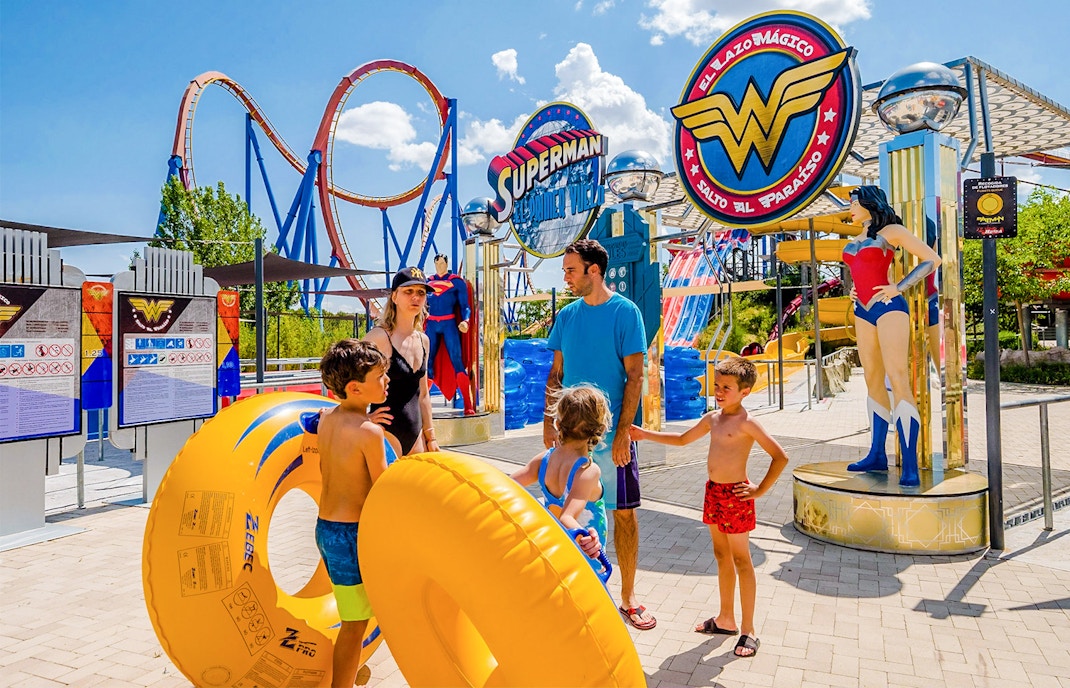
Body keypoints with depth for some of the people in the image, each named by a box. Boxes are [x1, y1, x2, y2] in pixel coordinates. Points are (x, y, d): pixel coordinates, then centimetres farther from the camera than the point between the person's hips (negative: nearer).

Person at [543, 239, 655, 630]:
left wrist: (623, 431, -14)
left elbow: (634, 376, -9)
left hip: (612, 432, -4)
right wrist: (549, 421, 2)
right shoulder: (567, 315, 7)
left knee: (624, 511, 5)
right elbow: (556, 373, 11)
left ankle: (628, 596, 20)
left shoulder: (625, 312, -6)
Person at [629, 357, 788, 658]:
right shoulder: (712, 419, 8)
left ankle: (748, 631, 13)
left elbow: (780, 456, -19)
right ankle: (726, 619, 30)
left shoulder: (747, 423, -15)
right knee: (722, 556, 16)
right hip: (713, 492, 8)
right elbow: (682, 439, 23)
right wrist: (646, 434, 20)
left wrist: (759, 491, -16)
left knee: (741, 560, 2)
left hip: (735, 496, -7)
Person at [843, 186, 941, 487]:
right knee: (873, 380, 7)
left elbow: (932, 259, -5)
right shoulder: (856, 240, 18)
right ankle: (877, 455, 11)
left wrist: (899, 288, -10)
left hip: (888, 307, -8)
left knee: (897, 378, -15)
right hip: (863, 311, 8)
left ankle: (910, 466, -17)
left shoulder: (891, 231, -1)